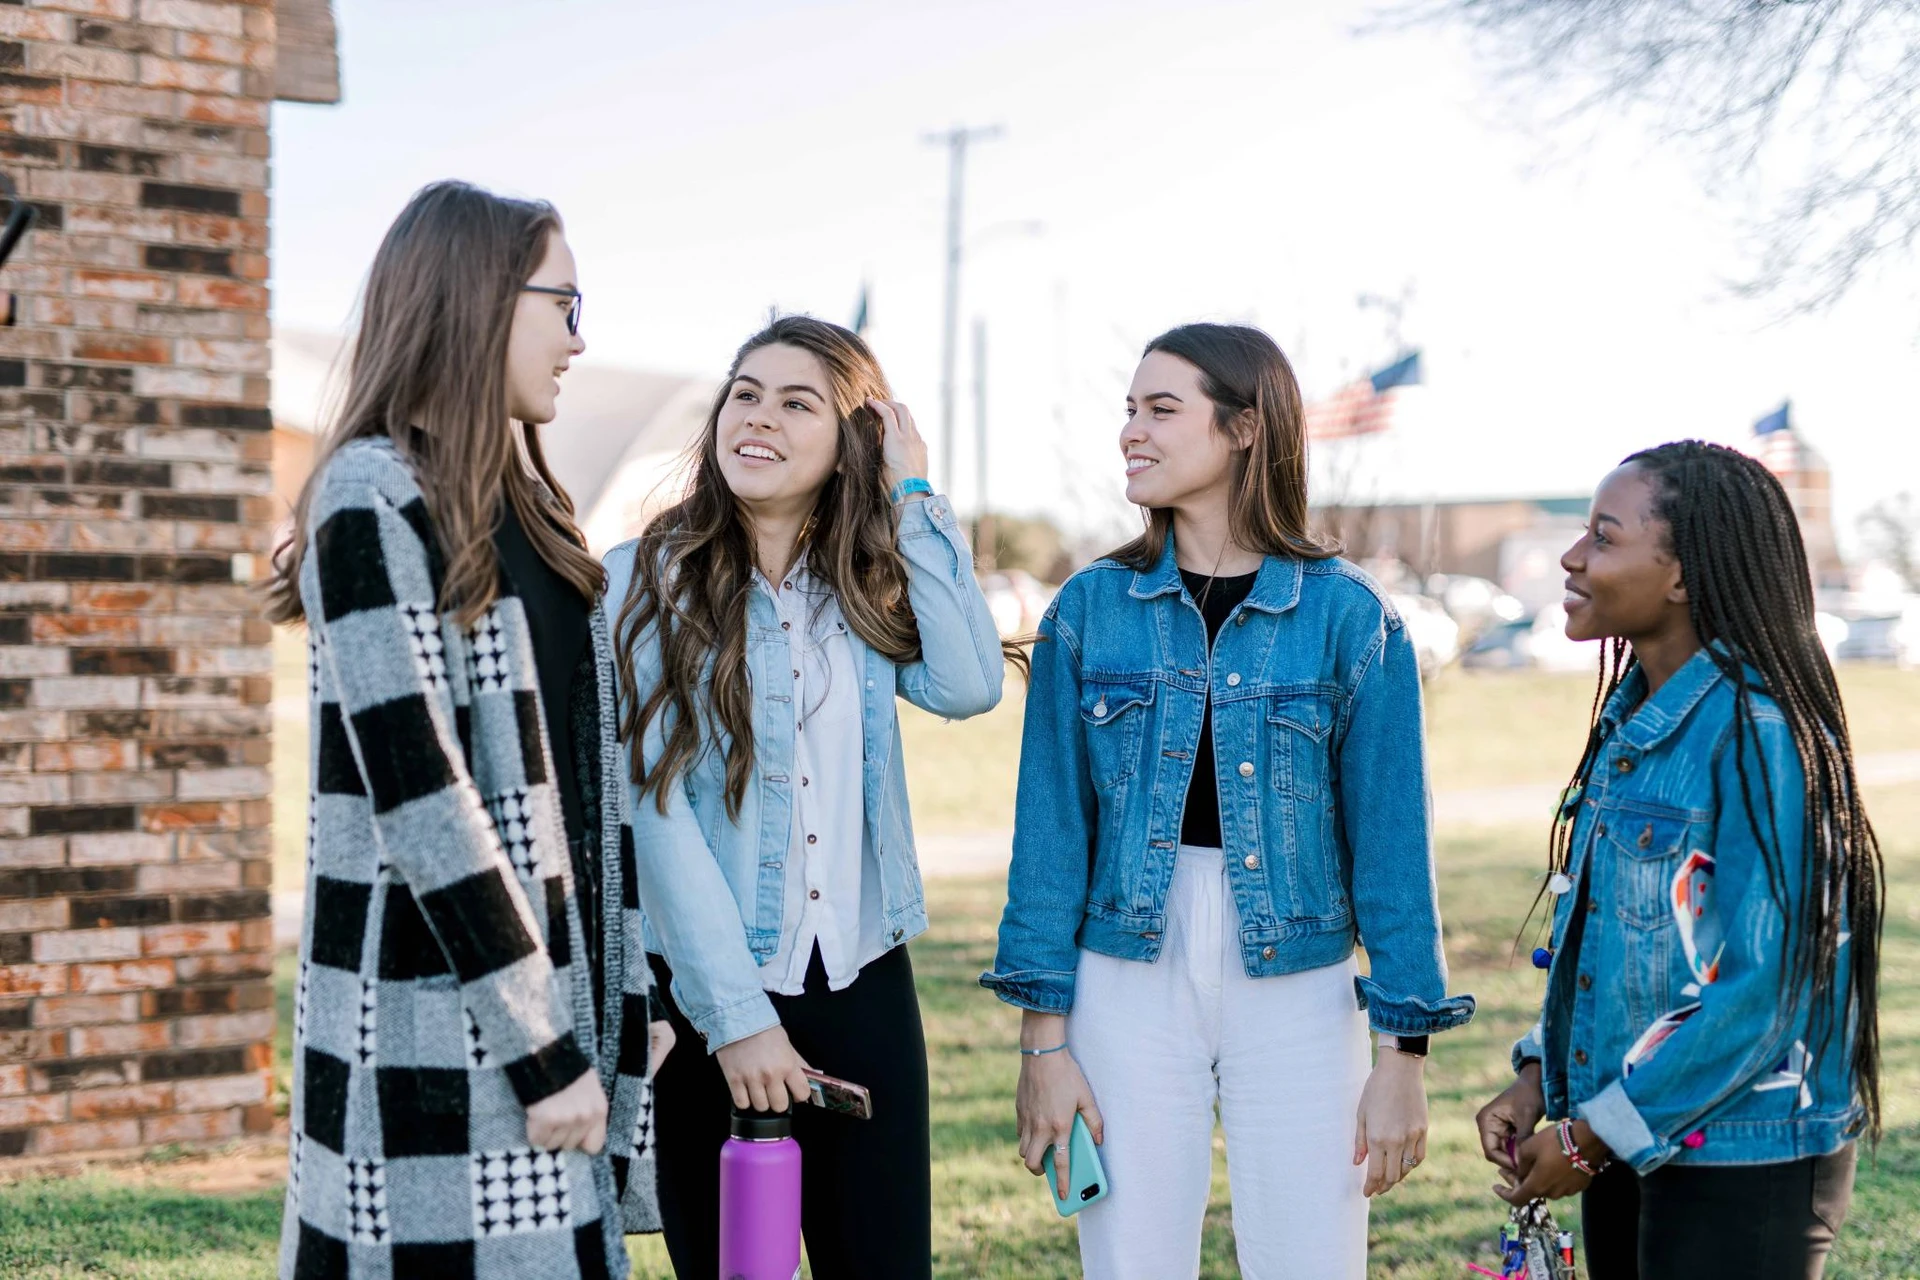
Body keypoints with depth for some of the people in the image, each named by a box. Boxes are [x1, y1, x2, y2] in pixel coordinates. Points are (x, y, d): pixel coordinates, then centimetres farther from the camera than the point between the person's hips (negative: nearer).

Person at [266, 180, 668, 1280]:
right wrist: (539, 1053, -17)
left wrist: (624, 1004, 8)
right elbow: (420, 800, -17)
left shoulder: (523, 508, 15)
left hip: (552, 987, 8)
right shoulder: (376, 501, -11)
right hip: (441, 1016, -8)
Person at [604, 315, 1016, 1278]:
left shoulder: (865, 588, 8)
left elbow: (967, 686, -12)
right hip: (710, 994, -3)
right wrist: (734, 1015, -17)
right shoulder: (645, 583, -5)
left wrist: (913, 502, -6)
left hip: (863, 983, 4)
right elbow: (655, 808, -12)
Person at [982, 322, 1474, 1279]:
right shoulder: (1091, 609, 1)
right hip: (1129, 991, 1)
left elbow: (1390, 841, -2)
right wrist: (1044, 1038, -1)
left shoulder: (1349, 617, -4)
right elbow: (1052, 827, 2)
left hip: (1298, 995, -1)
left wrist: (1404, 1056, -4)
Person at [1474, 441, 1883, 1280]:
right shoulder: (1631, 718, 7)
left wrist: (1590, 1139, -16)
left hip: (1743, 1165, -8)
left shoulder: (1757, 734, -19)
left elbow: (1766, 987, -22)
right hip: (1630, 1147, 8)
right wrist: (1540, 1080, 4)